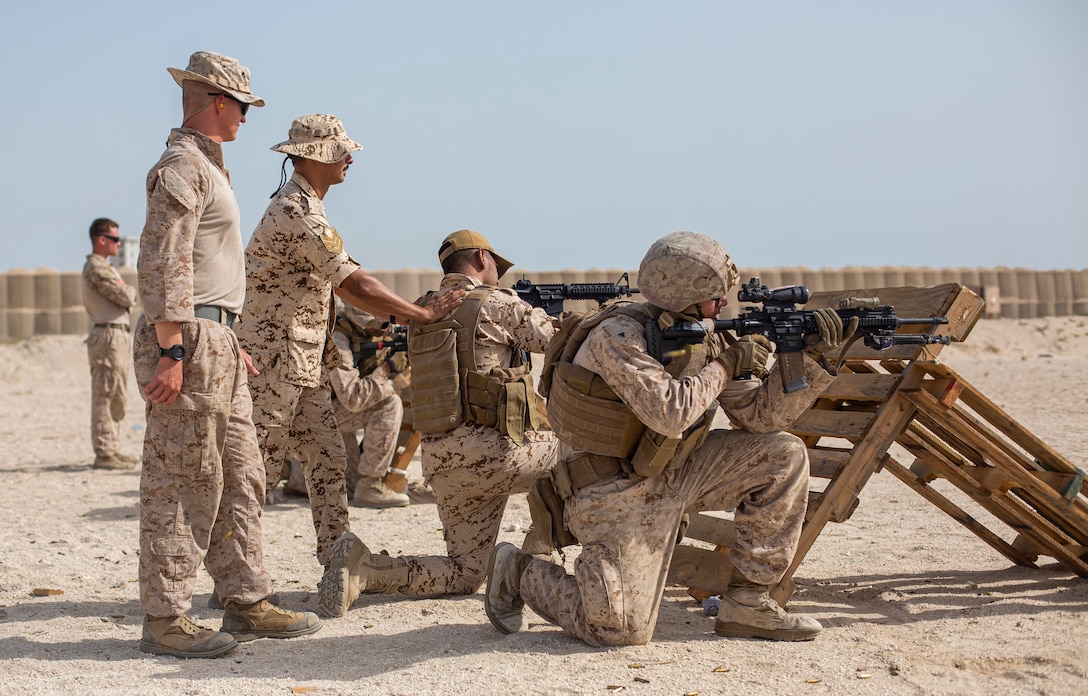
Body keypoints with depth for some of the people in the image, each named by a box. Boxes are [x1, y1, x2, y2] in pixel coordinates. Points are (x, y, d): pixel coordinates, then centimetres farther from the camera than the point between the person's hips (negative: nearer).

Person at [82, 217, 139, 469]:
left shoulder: (106, 267, 21)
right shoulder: (96, 268, -13)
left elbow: (126, 299, 18)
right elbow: (125, 297, -18)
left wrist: (127, 293, -4)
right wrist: (131, 290, 3)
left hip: (118, 337, 11)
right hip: (108, 336, -11)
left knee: (115, 398, 15)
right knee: (106, 396, -8)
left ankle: (112, 449, 22)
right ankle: (104, 453, -7)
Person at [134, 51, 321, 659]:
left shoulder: (207, 166, 22)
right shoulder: (181, 166, -11)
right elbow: (164, 266, -19)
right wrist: (171, 352, -24)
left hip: (216, 343, 10)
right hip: (187, 340, -10)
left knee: (240, 478, 11)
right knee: (183, 485, -6)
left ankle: (247, 603, 18)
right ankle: (165, 620, 0)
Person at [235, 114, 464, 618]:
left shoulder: (302, 206, 15)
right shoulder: (297, 212, -19)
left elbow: (343, 287, 19)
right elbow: (355, 286, -24)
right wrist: (426, 314, -17)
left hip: (304, 365, 10)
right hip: (271, 362, -10)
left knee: (327, 461, 5)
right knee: (260, 469, -2)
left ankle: (338, 567, 6)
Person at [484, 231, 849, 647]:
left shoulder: (703, 340, 1)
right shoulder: (617, 336, -22)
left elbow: (759, 414, 1)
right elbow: (669, 413, -34)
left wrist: (811, 356, -11)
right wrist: (725, 365, -20)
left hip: (671, 475, 8)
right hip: (616, 495, -7)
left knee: (783, 456, -4)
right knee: (622, 629, -15)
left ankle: (746, 603, 4)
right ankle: (518, 573, 13)